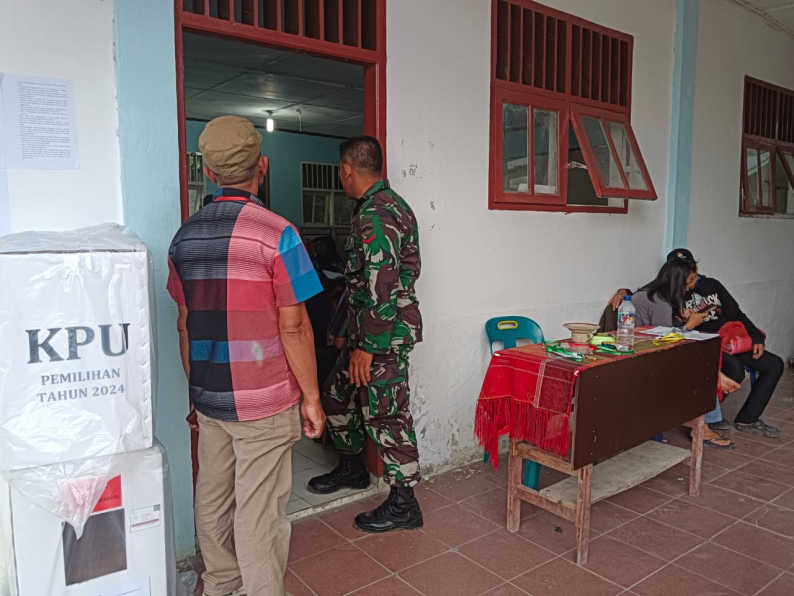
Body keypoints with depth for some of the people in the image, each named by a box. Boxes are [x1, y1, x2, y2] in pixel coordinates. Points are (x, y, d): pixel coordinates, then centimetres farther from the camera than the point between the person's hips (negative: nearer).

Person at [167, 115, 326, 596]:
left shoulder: (185, 236, 4)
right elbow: (293, 327, -15)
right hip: (264, 402, -6)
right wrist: (312, 397, -5)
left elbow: (185, 325, 10)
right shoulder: (276, 234, -14)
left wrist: (196, 391, 19)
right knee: (259, 511, 4)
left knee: (212, 498, 19)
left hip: (209, 398, 6)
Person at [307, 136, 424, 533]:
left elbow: (382, 287, -26)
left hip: (384, 333, -11)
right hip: (369, 330, 11)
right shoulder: (392, 204, 13)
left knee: (385, 414, 0)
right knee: (337, 396, 21)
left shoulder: (375, 215, -20)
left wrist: (367, 346, -22)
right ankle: (352, 467, 40)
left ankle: (403, 504, 15)